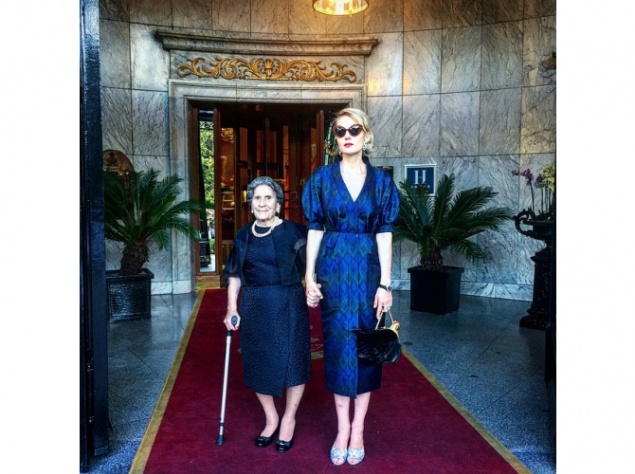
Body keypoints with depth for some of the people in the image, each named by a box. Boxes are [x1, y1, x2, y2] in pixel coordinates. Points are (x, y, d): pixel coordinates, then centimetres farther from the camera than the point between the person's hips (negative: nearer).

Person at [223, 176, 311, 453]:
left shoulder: (294, 232, -6)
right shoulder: (243, 235, 6)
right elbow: (234, 275, 11)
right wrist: (231, 308, 3)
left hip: (288, 306, -3)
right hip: (254, 307, 4)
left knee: (292, 362, 4)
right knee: (257, 364, 11)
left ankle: (289, 420, 29)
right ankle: (271, 418, 34)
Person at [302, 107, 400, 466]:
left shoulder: (381, 180, 2)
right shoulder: (322, 178, 2)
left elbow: (384, 234, -1)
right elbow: (314, 230, 2)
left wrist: (385, 283, -6)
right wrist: (310, 277, -3)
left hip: (367, 268, 0)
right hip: (333, 269, 0)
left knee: (366, 344, 6)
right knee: (338, 344, 6)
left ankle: (358, 429, 21)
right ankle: (343, 428, 21)